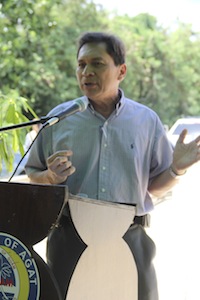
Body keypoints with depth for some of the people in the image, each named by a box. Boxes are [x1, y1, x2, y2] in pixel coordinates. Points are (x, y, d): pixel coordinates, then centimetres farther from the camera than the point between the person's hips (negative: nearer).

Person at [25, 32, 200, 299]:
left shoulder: (147, 120, 6)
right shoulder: (59, 118, 4)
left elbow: (154, 186, 12)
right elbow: (33, 176, 11)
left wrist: (176, 169, -8)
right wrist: (52, 177, -11)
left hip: (131, 239, 1)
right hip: (70, 239, 0)